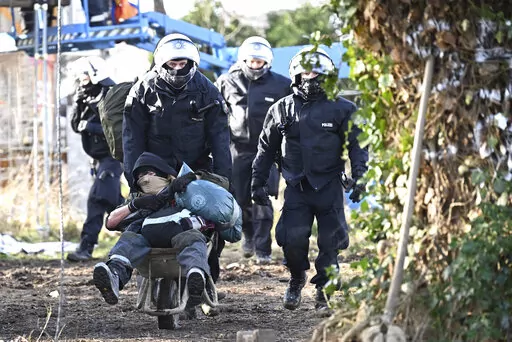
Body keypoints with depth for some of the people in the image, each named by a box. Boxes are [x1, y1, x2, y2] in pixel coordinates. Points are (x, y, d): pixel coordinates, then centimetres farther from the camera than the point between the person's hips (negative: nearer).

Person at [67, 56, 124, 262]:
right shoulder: (88, 97, 12)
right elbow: (76, 126, 10)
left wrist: (91, 127, -25)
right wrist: (78, 105, -5)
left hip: (112, 156, -9)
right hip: (98, 158, 9)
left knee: (96, 199, -16)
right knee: (113, 201, 16)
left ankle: (86, 247, -19)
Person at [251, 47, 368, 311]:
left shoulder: (341, 109, 3)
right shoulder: (281, 109, 9)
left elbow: (357, 146, 4)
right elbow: (266, 149, 15)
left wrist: (359, 179, -7)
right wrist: (257, 182, 13)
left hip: (329, 186, -1)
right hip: (296, 187, 1)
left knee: (330, 241, 1)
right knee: (292, 238, -10)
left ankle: (324, 289, 18)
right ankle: (296, 279, 17)